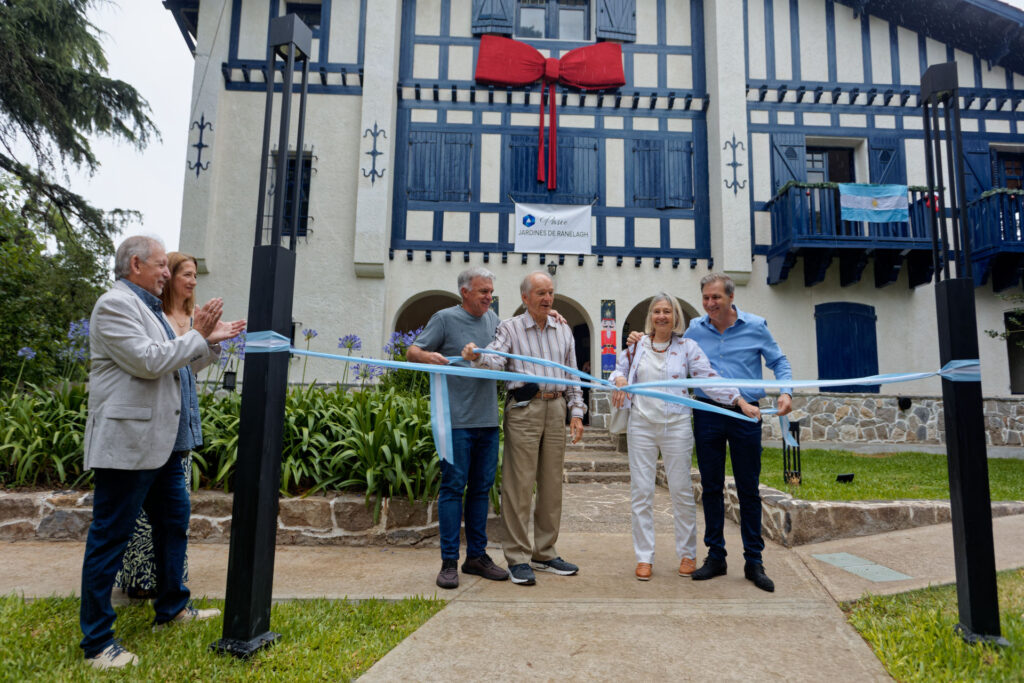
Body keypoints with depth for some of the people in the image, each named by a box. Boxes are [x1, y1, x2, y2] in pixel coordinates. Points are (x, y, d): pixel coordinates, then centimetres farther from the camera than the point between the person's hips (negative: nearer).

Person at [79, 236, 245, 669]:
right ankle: (97, 642, 13)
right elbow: (149, 362, -22)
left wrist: (211, 340, 11)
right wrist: (197, 336, -14)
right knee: (110, 538, 0)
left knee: (174, 521, 18)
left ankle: (172, 609, 34)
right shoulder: (115, 304, -12)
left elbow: (171, 363, 22)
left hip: (160, 442, 10)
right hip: (127, 444, -10)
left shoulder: (146, 307, 18)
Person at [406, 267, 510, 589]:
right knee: (453, 487, -3)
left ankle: (477, 556, 21)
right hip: (457, 420, -6)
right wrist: (428, 356, -24)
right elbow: (412, 351, -1)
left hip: (488, 420, 6)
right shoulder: (445, 319, -2)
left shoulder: (492, 319, 15)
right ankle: (449, 561, 6)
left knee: (482, 487, 10)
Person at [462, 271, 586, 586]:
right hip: (523, 409, -4)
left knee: (552, 483, 9)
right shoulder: (510, 328, 4)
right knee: (519, 484, -5)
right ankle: (518, 558, 5)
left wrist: (576, 411, 10)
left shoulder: (563, 330, 16)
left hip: (556, 409, 5)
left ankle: (545, 553, 22)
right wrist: (477, 356, -34)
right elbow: (496, 360, -12)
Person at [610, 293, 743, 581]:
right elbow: (619, 370, 16)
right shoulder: (636, 345, 6)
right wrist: (619, 379, -8)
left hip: (676, 426, -1)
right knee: (641, 491, 4)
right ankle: (644, 557, 15)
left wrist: (739, 400, -17)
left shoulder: (687, 347, 0)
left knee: (681, 490, 5)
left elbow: (710, 379, -5)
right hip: (641, 425, 2)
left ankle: (687, 554, 23)